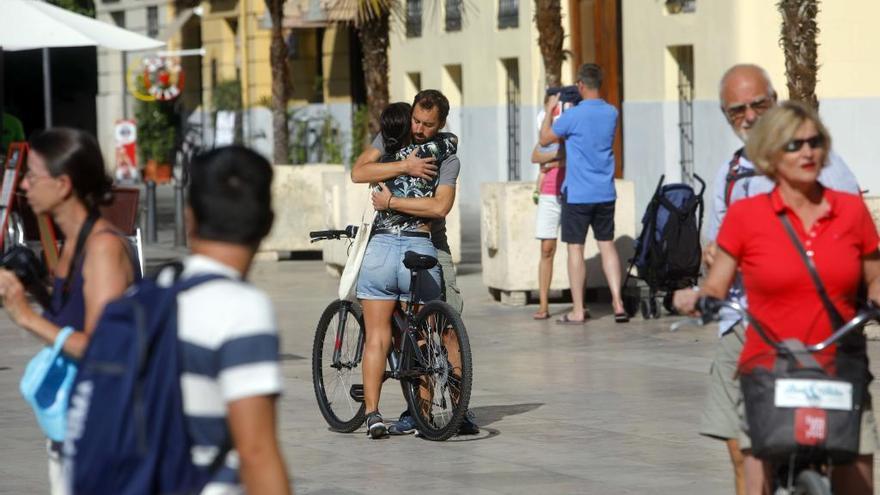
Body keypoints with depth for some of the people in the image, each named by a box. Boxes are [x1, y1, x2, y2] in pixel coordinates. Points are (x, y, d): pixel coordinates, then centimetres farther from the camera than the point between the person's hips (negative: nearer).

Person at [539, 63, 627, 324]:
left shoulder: (573, 115, -15)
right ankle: (617, 303, 4)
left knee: (575, 248, 2)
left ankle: (578, 311, 5)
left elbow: (545, 139, -2)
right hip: (605, 193, 5)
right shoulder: (611, 113, 3)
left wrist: (549, 110, 11)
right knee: (607, 244, 11)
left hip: (577, 193, -5)